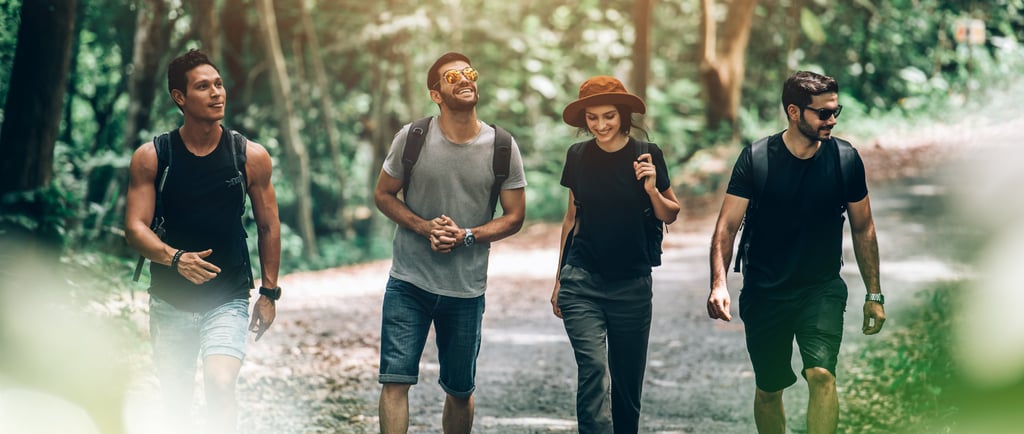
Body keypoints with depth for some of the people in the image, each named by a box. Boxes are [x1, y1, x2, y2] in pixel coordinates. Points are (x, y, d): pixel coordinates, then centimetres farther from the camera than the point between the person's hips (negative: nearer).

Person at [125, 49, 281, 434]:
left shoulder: (251, 157, -2)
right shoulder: (151, 157, -4)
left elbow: (268, 227, 7)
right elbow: (135, 227, -8)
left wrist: (269, 292, 5)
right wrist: (175, 258, -27)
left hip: (228, 300, -1)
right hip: (170, 299, 1)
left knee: (220, 382, -25)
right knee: (176, 400, 10)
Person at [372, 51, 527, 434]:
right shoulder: (413, 138, -4)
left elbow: (514, 217, 3)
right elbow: (383, 195, 5)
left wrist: (466, 236, -15)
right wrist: (425, 227, -12)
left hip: (466, 288, 1)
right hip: (409, 282, -1)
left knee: (460, 390, 12)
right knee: (395, 379, -12)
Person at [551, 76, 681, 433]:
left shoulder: (647, 156, -3)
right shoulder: (578, 156, 2)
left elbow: (669, 215, 6)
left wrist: (651, 189, -16)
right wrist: (559, 278, 17)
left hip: (631, 283, 0)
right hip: (581, 282, 0)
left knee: (627, 380, 7)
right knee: (593, 368, -17)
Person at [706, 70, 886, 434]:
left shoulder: (846, 159, -4)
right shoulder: (756, 159, -9)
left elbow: (863, 229, 7)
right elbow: (727, 226, -12)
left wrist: (874, 295, 7)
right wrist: (718, 284, -27)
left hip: (822, 290, 0)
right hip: (764, 293, 0)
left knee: (822, 374, -22)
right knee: (769, 390, 11)